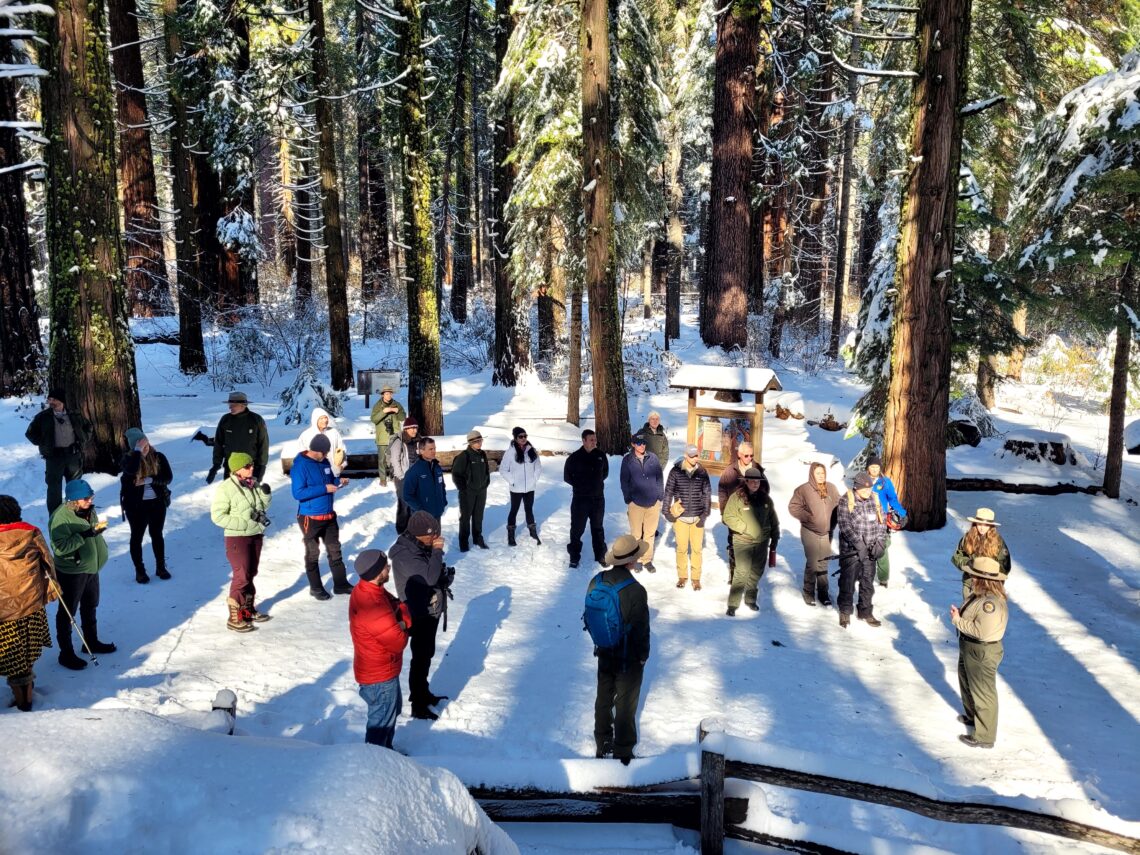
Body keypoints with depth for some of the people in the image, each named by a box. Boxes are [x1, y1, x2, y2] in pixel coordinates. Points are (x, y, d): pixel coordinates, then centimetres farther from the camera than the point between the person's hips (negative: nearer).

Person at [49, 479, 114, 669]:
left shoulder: (89, 510, 1)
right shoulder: (61, 517, -23)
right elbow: (59, 547, -28)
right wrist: (84, 536, -34)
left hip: (91, 568, 8)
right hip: (71, 572, -8)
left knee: (91, 606, 22)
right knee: (67, 612, 4)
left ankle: (91, 642, 40)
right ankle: (66, 653, 14)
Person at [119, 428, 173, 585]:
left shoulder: (159, 457, -4)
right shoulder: (128, 458, -10)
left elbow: (168, 477, -10)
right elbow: (132, 470, -34)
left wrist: (148, 480, -21)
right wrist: (138, 451, -28)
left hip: (157, 502, 2)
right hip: (135, 505, -2)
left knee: (157, 534, 14)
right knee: (137, 536, 8)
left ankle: (161, 567, 26)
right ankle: (139, 570, 20)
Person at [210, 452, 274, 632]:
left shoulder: (253, 484, 2)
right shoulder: (226, 488, -17)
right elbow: (218, 516, -18)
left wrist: (266, 495, -7)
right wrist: (246, 523, -21)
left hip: (256, 536, 6)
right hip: (237, 538, -6)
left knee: (251, 574, 15)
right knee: (241, 576, -6)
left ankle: (248, 608, 30)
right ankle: (235, 618, 3)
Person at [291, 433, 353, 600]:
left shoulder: (324, 462, 2)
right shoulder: (301, 465, -19)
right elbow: (298, 493, -24)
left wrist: (339, 481, -6)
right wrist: (324, 488, -26)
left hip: (329, 516, 7)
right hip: (310, 518, -7)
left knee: (334, 550, 14)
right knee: (313, 553, 8)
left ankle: (340, 583, 25)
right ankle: (315, 588, 21)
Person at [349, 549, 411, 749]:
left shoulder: (366, 589, -6)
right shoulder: (373, 607, -36)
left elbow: (396, 604, 2)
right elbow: (399, 642, -28)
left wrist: (402, 620, -19)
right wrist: (402, 624, -9)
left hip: (381, 668, 10)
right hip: (379, 675, -10)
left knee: (393, 710, 28)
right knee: (382, 720, 11)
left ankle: (385, 750, 47)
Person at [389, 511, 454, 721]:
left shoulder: (421, 546, 0)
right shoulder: (405, 556, -28)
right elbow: (429, 577, -38)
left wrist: (445, 576, -1)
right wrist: (437, 551, -30)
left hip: (431, 610, 9)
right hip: (420, 615, -9)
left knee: (427, 654, 22)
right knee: (420, 658, 3)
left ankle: (423, 693, 40)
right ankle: (418, 706, 16)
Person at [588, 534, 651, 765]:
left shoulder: (597, 581, -11)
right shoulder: (635, 591, -28)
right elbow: (641, 629, -19)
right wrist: (644, 655, -2)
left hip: (604, 653, 5)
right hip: (629, 659, -5)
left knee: (603, 699, 21)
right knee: (625, 705, 12)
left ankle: (602, 745, 37)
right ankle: (623, 751, 27)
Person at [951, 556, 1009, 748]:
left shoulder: (991, 602, -30)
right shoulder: (979, 595, 1)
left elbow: (981, 631, -33)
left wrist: (958, 621, -23)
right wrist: (959, 614, -6)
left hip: (981, 654, -11)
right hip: (969, 649, 11)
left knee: (983, 693, 3)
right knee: (967, 684, 29)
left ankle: (984, 736, 16)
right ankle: (972, 716, 51)